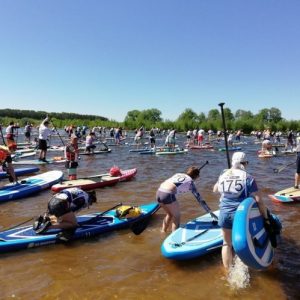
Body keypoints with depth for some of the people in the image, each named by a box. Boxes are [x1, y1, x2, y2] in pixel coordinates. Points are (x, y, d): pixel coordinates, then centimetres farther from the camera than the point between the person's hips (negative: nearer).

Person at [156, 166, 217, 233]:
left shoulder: (178, 174, 24)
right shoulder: (190, 181, 9)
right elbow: (199, 198, 8)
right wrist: (210, 212, 12)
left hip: (158, 192, 7)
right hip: (168, 195, -6)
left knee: (169, 214, 28)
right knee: (177, 216, 15)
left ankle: (163, 232, 35)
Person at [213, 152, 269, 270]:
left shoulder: (223, 175, 2)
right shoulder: (248, 177, -10)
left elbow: (215, 190, 21)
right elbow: (258, 200, -12)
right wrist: (266, 217, -2)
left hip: (224, 214, 3)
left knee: (227, 244, 18)